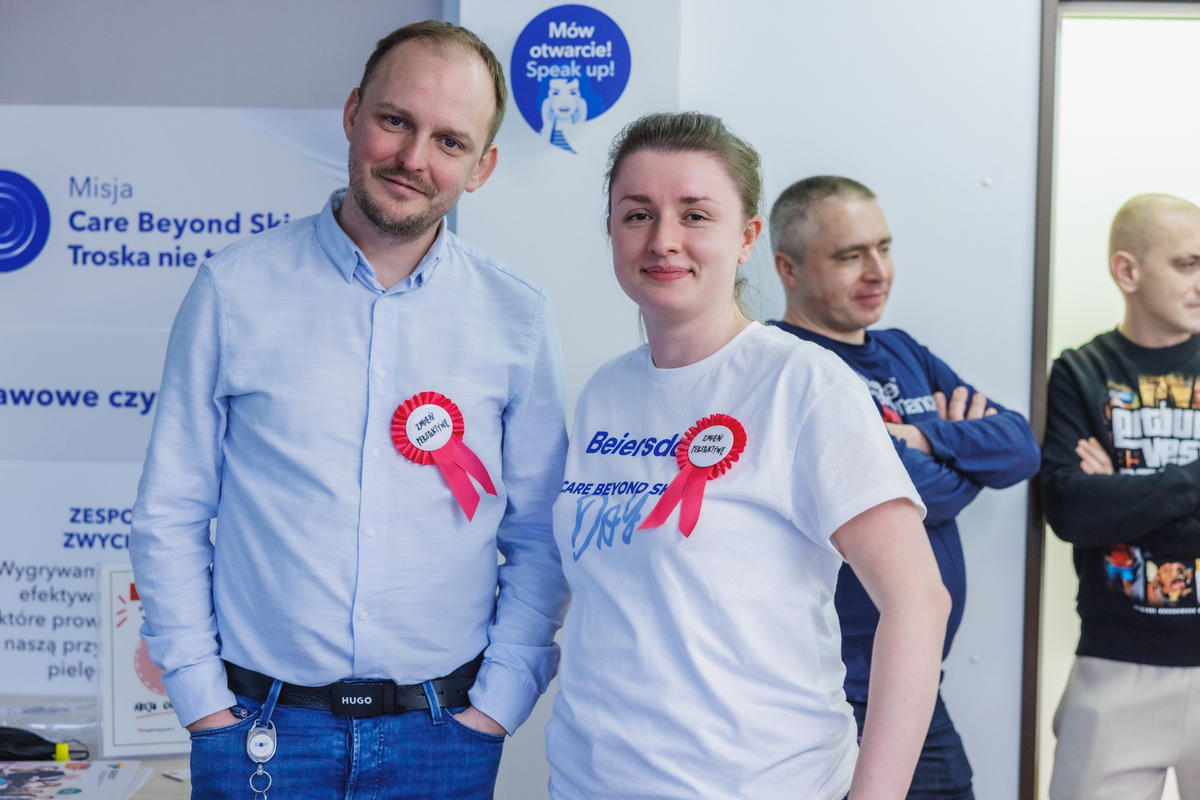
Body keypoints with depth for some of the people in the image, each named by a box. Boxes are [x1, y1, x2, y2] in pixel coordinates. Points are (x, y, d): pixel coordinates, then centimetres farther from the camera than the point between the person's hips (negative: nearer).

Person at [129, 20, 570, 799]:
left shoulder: (519, 319, -1)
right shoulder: (235, 289, -2)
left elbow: (540, 541, 3)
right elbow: (169, 516, 1)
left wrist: (498, 702, -4)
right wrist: (203, 697, -4)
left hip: (444, 732, 1)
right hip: (257, 724, 0)